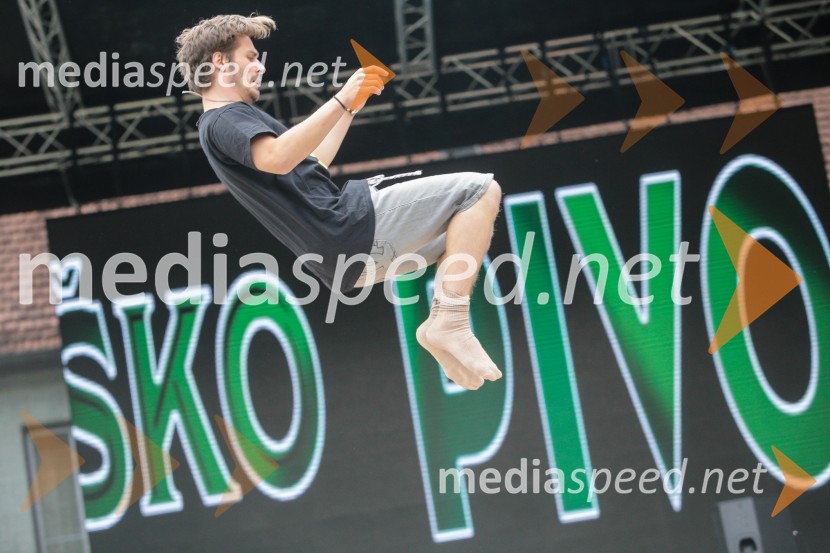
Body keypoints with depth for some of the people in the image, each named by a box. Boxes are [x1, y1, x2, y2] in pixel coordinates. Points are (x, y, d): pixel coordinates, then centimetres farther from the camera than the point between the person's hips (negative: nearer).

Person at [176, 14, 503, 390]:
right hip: (352, 228, -10)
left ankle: (441, 322, 4)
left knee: (466, 228, 22)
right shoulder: (224, 121, -8)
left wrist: (352, 108, 29)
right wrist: (341, 101, -29)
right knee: (480, 190, -12)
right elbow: (278, 159, -30)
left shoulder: (226, 124, 24)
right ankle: (451, 324, -20)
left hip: (347, 253, 10)